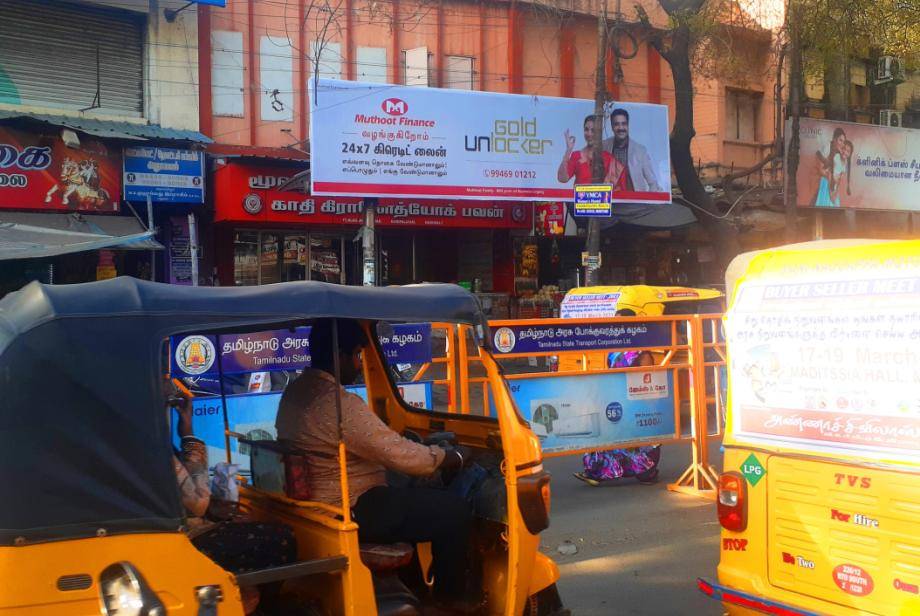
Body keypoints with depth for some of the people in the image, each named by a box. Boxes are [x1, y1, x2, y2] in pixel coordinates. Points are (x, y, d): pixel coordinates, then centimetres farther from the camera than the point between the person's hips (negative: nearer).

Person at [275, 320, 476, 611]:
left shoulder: (294, 392, 4)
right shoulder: (340, 404, -26)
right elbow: (405, 457, -21)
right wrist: (456, 457, -5)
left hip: (313, 506, 10)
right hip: (350, 515, -10)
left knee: (412, 494, 27)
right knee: (454, 510, -2)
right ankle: (450, 598, 16)